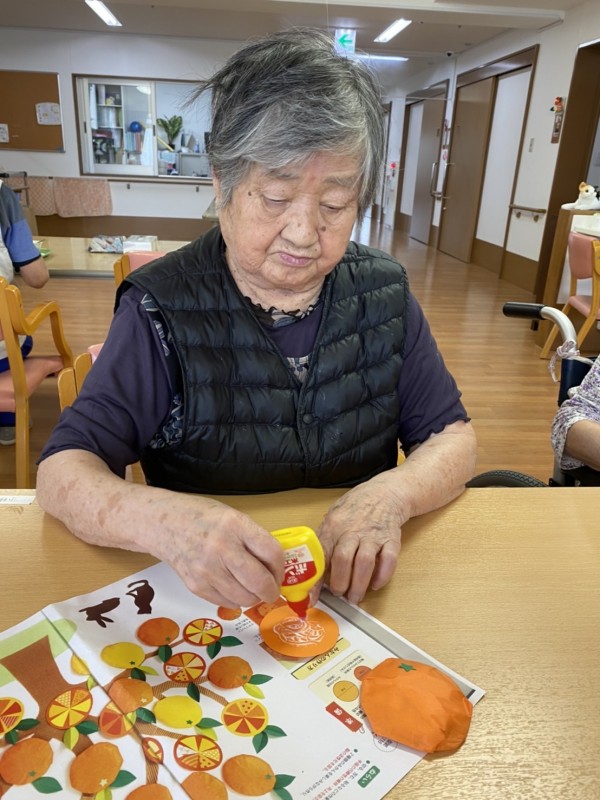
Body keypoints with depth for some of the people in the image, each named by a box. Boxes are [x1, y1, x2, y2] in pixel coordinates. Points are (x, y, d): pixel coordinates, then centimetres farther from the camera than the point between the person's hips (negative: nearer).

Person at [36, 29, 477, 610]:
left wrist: (389, 496, -22)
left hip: (355, 587, 3)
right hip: (203, 598, -1)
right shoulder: (162, 309, -13)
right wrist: (162, 519, -37)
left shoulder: (385, 292, -3)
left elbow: (452, 436, 0)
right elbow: (62, 470, -15)